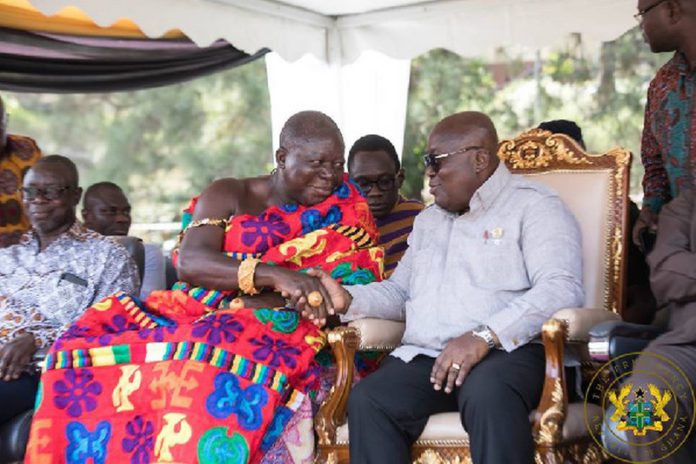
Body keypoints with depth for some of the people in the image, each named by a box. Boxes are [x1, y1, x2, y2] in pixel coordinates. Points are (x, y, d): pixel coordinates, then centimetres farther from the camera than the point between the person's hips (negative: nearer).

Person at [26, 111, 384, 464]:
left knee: (216, 362, -39)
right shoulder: (227, 196, 8)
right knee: (85, 345, -21)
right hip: (194, 315, 3)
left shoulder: (346, 210, 8)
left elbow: (355, 287, -5)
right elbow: (189, 262, -8)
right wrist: (273, 275, -26)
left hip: (277, 327, -2)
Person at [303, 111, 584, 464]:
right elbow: (399, 292, 31)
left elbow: (562, 289, -12)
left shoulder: (534, 206, 4)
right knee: (366, 400, -26)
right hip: (422, 357, 6)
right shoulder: (428, 220, 29)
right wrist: (348, 299, 10)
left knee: (488, 392, -40)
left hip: (506, 352, -5)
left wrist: (485, 336, -23)